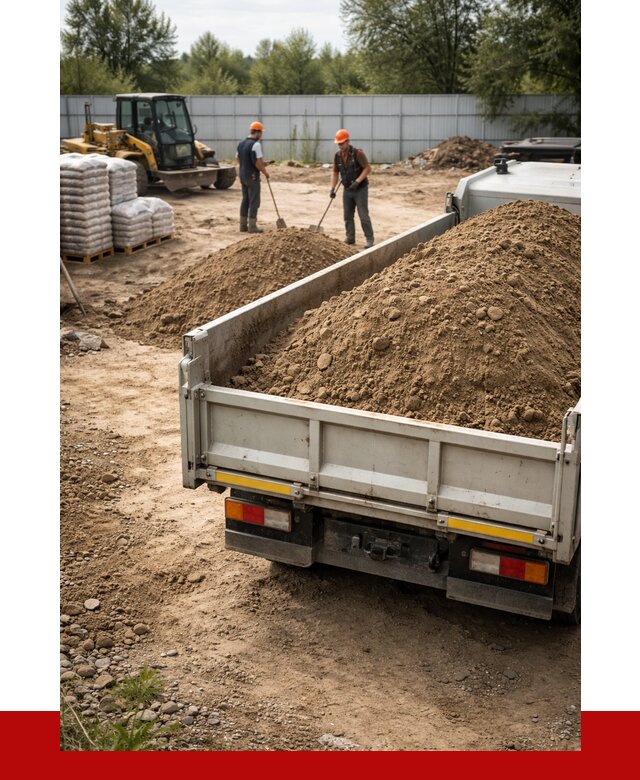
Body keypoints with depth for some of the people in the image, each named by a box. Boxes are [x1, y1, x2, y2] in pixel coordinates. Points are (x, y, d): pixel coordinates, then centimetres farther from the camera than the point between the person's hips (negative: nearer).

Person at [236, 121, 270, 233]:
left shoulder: (241, 143, 9)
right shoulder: (255, 144, -18)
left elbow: (238, 158, 19)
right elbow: (258, 163, -23)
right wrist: (265, 172, -6)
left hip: (243, 175, 8)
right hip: (252, 176, -8)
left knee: (245, 200, 14)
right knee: (254, 202, -1)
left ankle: (243, 225, 16)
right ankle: (252, 226, 1)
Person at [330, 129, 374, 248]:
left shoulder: (357, 153, -16)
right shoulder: (337, 155, 1)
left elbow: (368, 168, -16)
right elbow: (335, 173, 8)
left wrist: (357, 182, -24)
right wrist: (332, 189, -2)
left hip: (360, 189, -6)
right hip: (347, 189, 6)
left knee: (363, 215, -7)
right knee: (347, 215, 8)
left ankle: (369, 239, -1)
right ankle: (350, 238, 18)